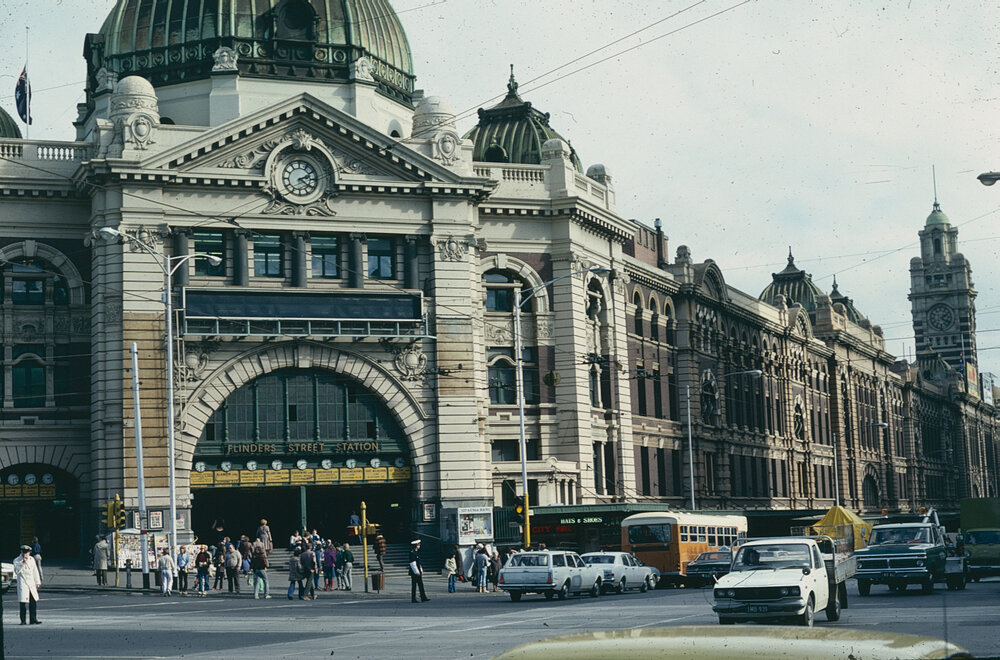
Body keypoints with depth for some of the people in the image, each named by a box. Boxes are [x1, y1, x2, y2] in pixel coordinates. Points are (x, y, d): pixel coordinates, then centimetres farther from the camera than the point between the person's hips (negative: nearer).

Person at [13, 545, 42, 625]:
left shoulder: (31, 559, 11)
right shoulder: (17, 561, -3)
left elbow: (35, 571, 17)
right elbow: (16, 571, -17)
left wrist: (37, 582, 16)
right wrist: (23, 563, -24)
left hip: (32, 584, 4)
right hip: (22, 584, -4)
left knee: (34, 602, 2)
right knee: (23, 603, -8)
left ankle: (34, 619, 9)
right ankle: (23, 620, -1)